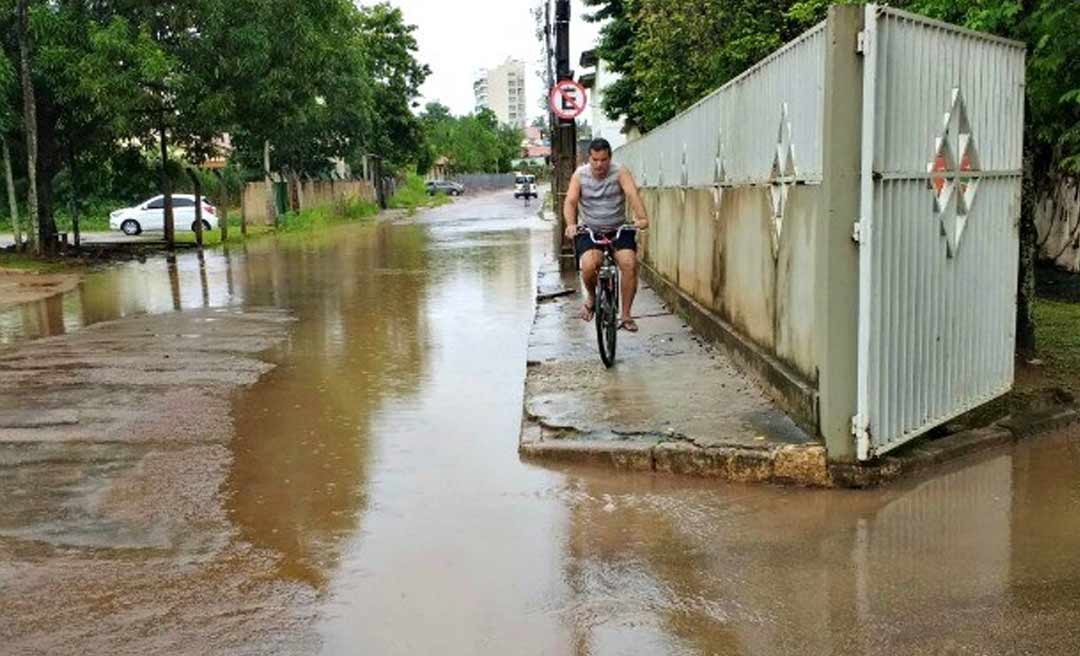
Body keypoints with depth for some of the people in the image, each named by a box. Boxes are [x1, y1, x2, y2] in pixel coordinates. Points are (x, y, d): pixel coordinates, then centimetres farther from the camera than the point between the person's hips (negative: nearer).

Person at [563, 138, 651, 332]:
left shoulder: (620, 173, -6)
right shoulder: (580, 175, -2)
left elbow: (633, 195, -21)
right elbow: (570, 201, -11)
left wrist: (642, 218, -38)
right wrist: (571, 224, -30)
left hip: (619, 230, 0)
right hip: (590, 231, 0)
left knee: (629, 264, -23)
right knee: (589, 266, -26)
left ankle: (626, 316, -9)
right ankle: (592, 298, 8)